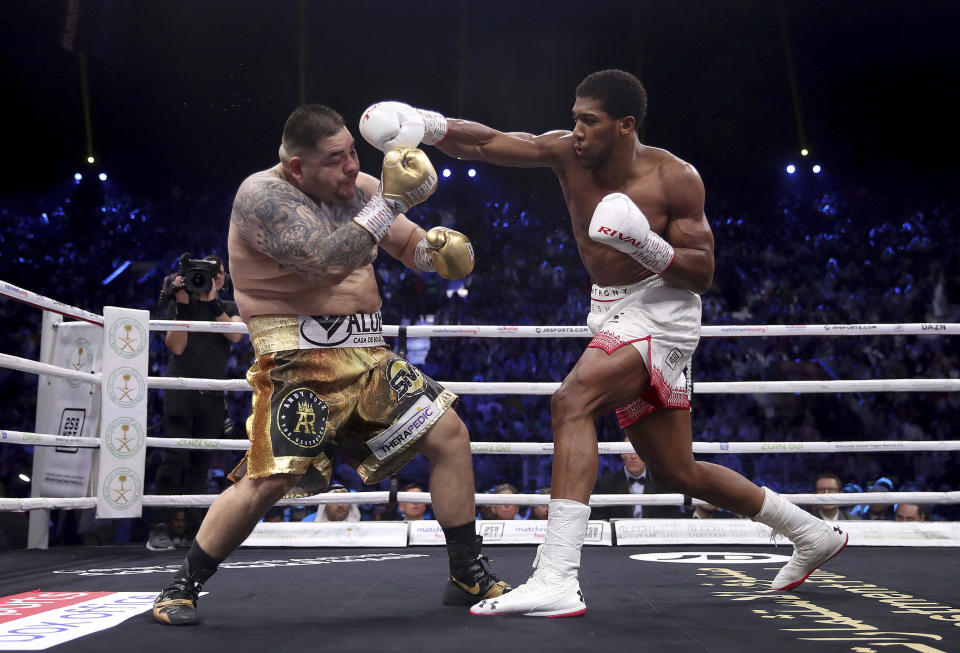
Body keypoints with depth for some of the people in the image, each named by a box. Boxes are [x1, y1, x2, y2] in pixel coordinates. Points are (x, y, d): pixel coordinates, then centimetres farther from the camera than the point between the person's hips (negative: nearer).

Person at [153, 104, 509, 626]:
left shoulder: (358, 188, 9)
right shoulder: (262, 197, -13)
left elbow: (411, 246, 17)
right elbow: (327, 258, -27)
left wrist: (438, 247, -7)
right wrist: (389, 201, -23)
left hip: (366, 356, 7)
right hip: (299, 362, -7)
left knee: (449, 434, 1)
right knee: (268, 480, -16)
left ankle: (469, 577, 13)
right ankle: (182, 587, 8)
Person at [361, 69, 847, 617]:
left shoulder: (675, 179, -14)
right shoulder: (566, 153, -2)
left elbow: (704, 273, -13)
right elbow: (487, 143, -14)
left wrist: (646, 246, -30)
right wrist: (428, 124, -31)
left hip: (660, 312, -7)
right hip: (612, 311, 7)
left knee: (572, 402, -30)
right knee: (678, 472, 15)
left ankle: (557, 581, -33)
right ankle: (813, 534, 34)